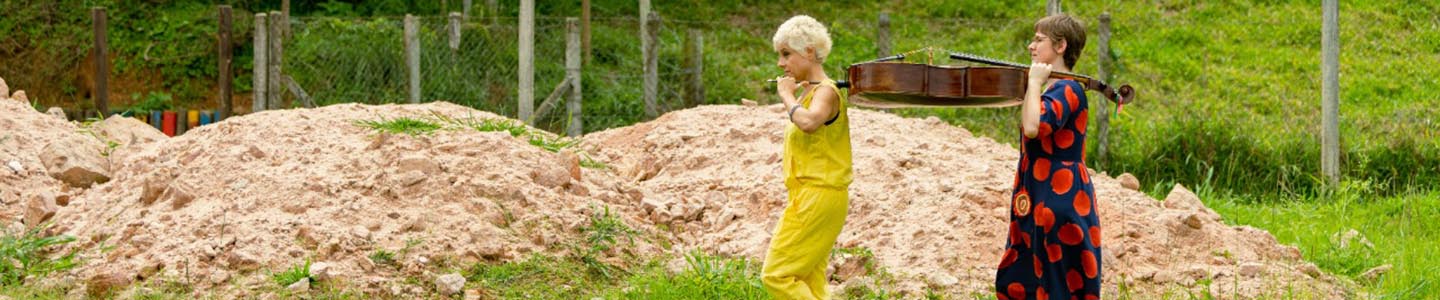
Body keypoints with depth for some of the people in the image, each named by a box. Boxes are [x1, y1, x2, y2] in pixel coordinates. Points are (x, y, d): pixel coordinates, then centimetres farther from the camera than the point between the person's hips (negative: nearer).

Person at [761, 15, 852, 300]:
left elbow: (808, 122, -34)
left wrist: (787, 94, -21)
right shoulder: (808, 93, 16)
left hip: (818, 197, -10)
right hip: (809, 198, 10)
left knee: (776, 275, -11)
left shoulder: (825, 92, -12)